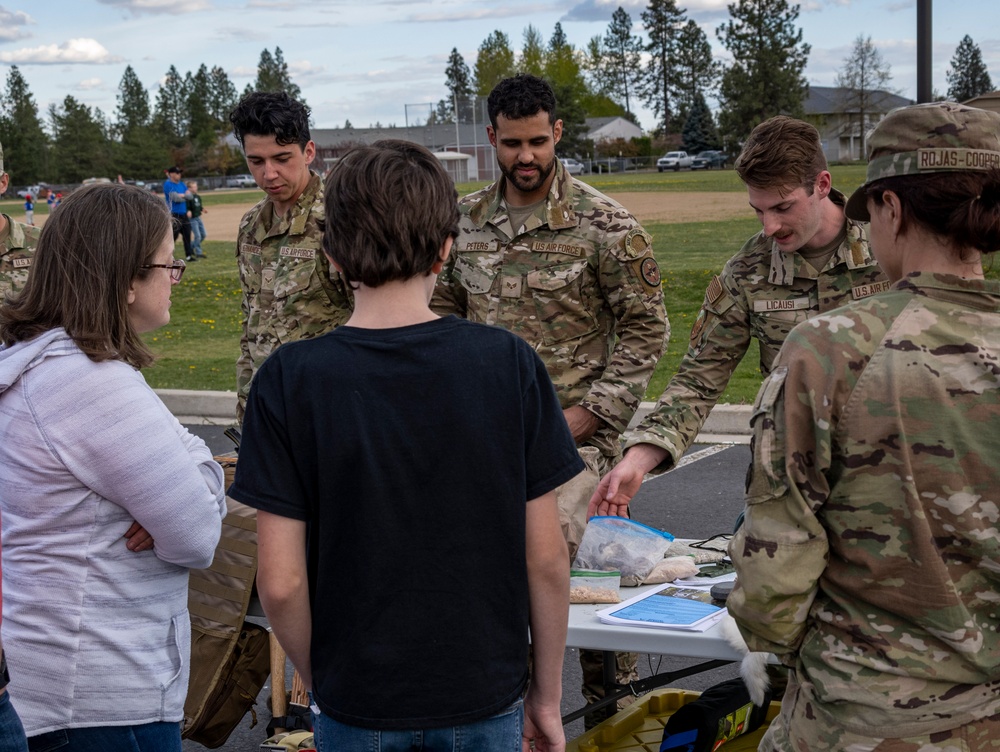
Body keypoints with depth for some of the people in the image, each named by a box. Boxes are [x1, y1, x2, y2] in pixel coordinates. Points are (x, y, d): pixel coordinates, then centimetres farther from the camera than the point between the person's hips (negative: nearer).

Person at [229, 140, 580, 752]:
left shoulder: (289, 381, -12)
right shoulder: (510, 363, -10)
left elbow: (282, 582, -12)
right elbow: (546, 559, -7)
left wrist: (320, 684, 6)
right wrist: (547, 694, 6)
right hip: (485, 700, 1)